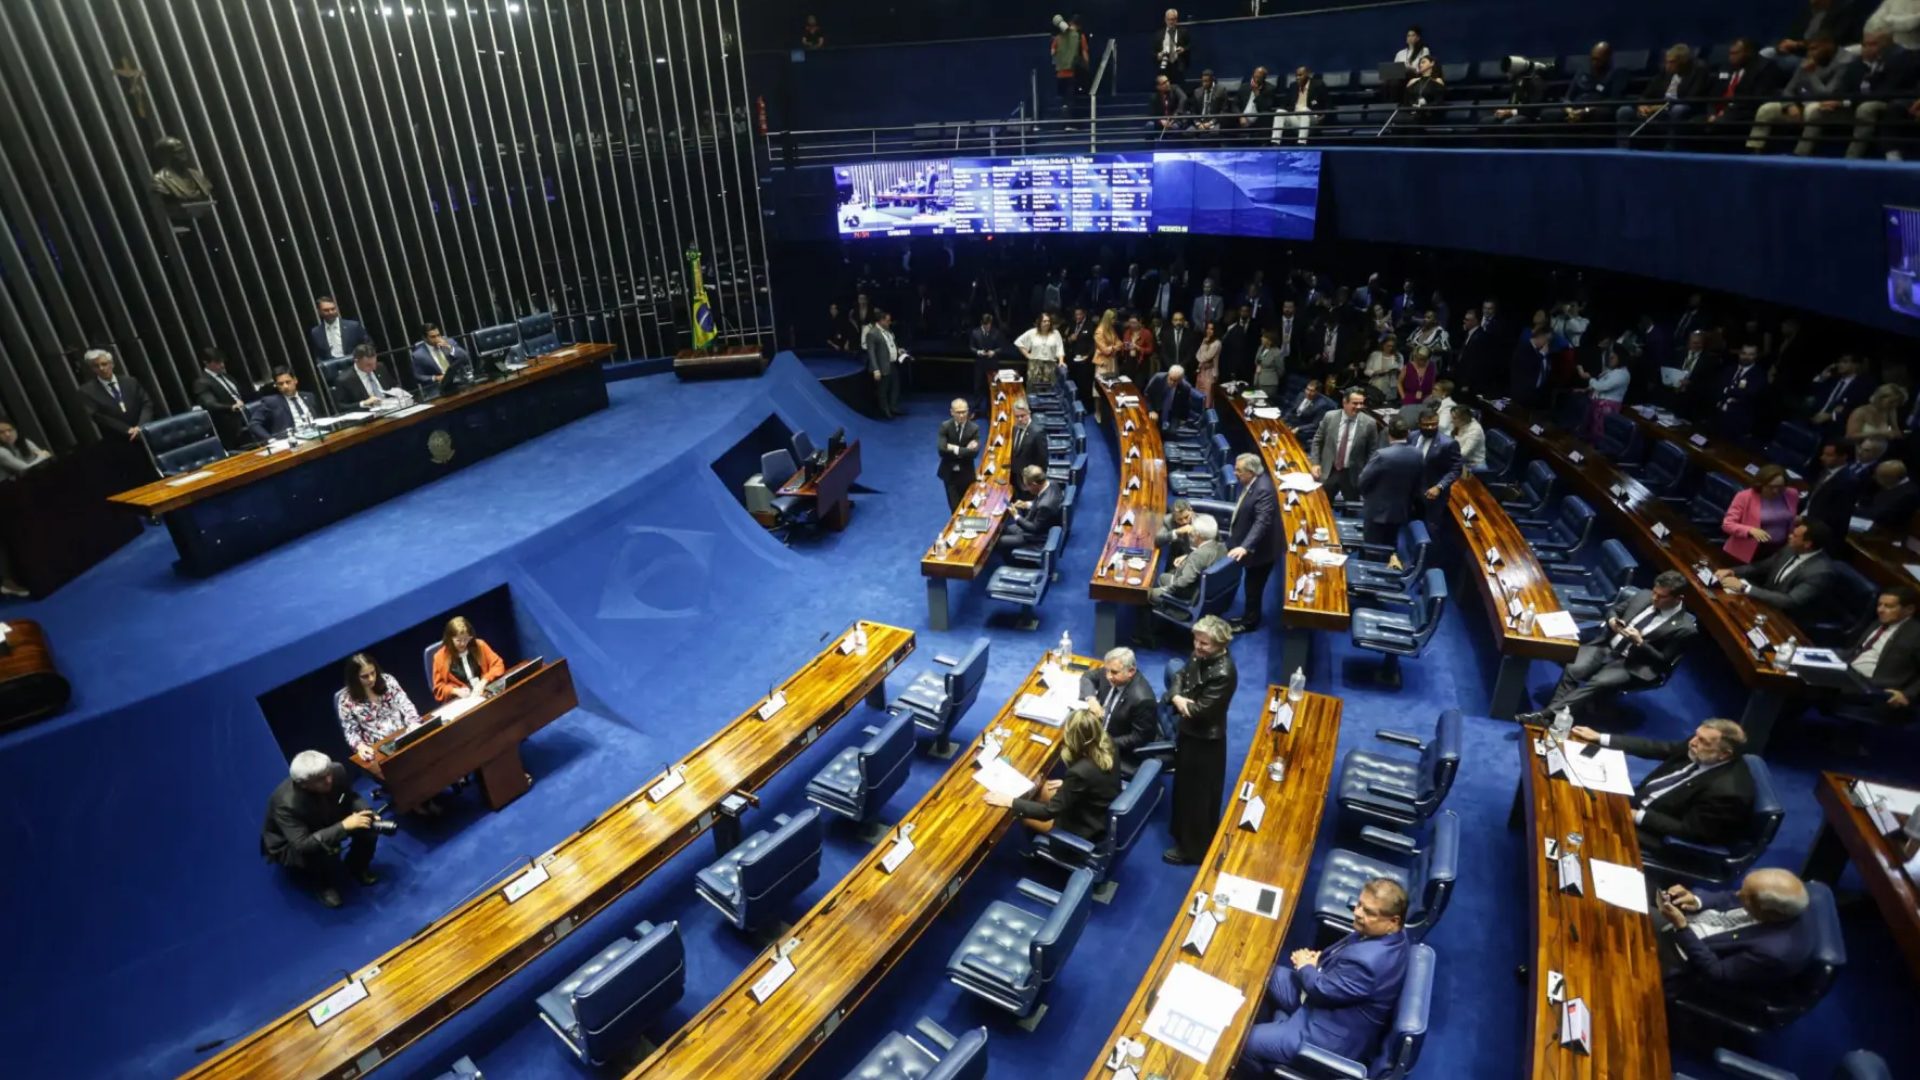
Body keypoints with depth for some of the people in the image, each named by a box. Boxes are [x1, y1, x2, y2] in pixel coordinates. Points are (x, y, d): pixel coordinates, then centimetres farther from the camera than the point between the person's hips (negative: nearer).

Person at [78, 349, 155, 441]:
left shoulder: (131, 383, 16)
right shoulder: (87, 391, 8)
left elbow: (147, 404, 6)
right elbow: (97, 417, -2)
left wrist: (141, 427, -12)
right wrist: (128, 430, -15)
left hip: (143, 434, 2)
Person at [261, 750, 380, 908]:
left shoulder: (336, 771, -25)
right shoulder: (286, 804, -39)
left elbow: (351, 797, -6)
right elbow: (303, 845, -41)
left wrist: (366, 813, -26)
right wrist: (343, 826, -45)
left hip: (326, 822, 5)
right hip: (288, 844, -5)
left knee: (367, 826, -18)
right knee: (325, 854, -34)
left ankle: (357, 867, 10)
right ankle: (322, 884, 1)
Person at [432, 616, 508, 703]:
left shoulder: (479, 645, 4)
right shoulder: (441, 657, 0)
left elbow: (498, 665, 3)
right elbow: (439, 687, 7)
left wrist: (484, 681, -12)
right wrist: (456, 691, -12)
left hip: (485, 692, 1)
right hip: (460, 700, -1)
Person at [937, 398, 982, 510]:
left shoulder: (974, 428, -11)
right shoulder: (945, 426, -10)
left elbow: (974, 452, -22)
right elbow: (942, 449, -22)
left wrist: (955, 449, -22)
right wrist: (965, 449, -23)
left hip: (966, 474, 0)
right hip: (949, 473, 0)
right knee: (954, 507, 4)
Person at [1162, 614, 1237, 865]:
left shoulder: (1223, 673, -31)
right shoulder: (1200, 656, -5)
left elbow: (1200, 710, -29)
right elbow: (1180, 674, 3)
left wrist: (1180, 702, -12)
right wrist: (1176, 697, -18)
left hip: (1205, 741, -9)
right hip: (1188, 732, 9)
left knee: (1196, 796, 10)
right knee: (1184, 787, 27)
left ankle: (1193, 848, 29)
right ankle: (1183, 834, 49)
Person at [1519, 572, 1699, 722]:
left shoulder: (1684, 628, -8)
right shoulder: (1643, 595, 5)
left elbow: (1663, 662, -6)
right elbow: (1613, 609, 18)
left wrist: (1640, 642, -19)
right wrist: (1612, 620, -5)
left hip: (1630, 665, -4)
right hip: (1606, 646, 5)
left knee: (1598, 683, -31)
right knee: (1573, 670, -24)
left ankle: (1546, 715, -37)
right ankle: (1552, 715, -29)